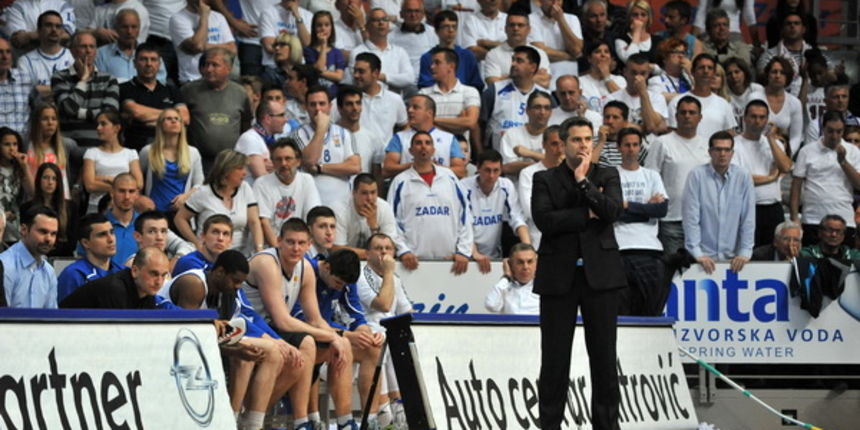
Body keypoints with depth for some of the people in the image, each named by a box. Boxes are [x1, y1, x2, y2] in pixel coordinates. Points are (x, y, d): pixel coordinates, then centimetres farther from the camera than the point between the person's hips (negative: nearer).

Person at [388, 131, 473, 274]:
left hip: (450, 259, 2)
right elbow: (393, 221, 4)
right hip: (416, 260, -2)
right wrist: (403, 251, -10)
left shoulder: (449, 177, 13)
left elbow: (464, 214, 11)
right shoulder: (401, 182, 6)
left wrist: (464, 251, 1)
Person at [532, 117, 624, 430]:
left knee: (604, 357, 3)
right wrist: (588, 214, -8)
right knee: (554, 358, 1)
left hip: (600, 273, 1)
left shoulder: (607, 176, 10)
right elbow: (544, 220, -10)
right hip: (559, 275, -1)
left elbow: (612, 211, -8)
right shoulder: (545, 180, 6)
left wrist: (583, 181, -9)